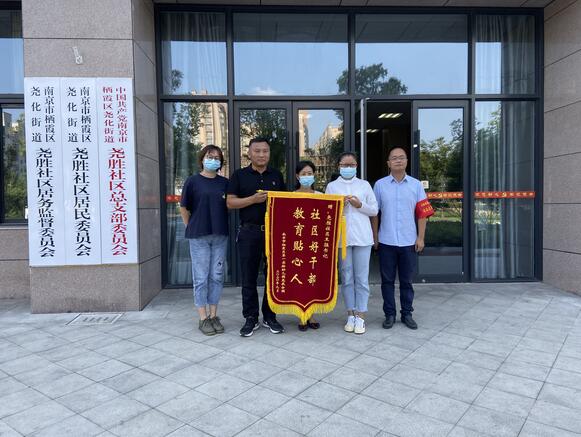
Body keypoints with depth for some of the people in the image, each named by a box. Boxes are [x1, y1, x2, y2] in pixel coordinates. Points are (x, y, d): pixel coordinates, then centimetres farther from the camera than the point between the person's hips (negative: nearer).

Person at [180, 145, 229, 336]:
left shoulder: (224, 183, 7)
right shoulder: (193, 181, -2)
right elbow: (183, 208, 4)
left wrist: (221, 226, 5)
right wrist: (191, 228, 3)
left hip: (220, 235, 3)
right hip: (199, 236, -3)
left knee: (217, 276, 8)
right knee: (201, 277, 2)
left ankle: (213, 315, 20)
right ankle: (203, 317, 12)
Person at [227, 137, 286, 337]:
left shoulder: (277, 175, 12)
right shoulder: (239, 175, 4)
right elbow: (230, 202, -2)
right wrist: (254, 199, -15)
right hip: (249, 232, -2)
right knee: (248, 278, 4)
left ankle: (270, 317, 20)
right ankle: (251, 318, 16)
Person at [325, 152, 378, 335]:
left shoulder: (364, 185, 9)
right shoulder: (332, 186, 7)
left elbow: (374, 210, 8)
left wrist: (360, 205, -9)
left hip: (362, 237, 0)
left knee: (362, 278, 2)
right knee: (346, 278, 6)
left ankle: (360, 316, 10)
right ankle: (351, 314, 17)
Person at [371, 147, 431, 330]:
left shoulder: (416, 185, 3)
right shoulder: (380, 185, 2)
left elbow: (422, 213, 4)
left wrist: (420, 238, 0)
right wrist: (375, 237, 4)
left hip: (408, 241, 1)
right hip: (386, 241, 0)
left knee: (406, 281, 10)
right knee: (387, 280, 7)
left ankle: (407, 314, 23)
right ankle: (390, 314, 19)